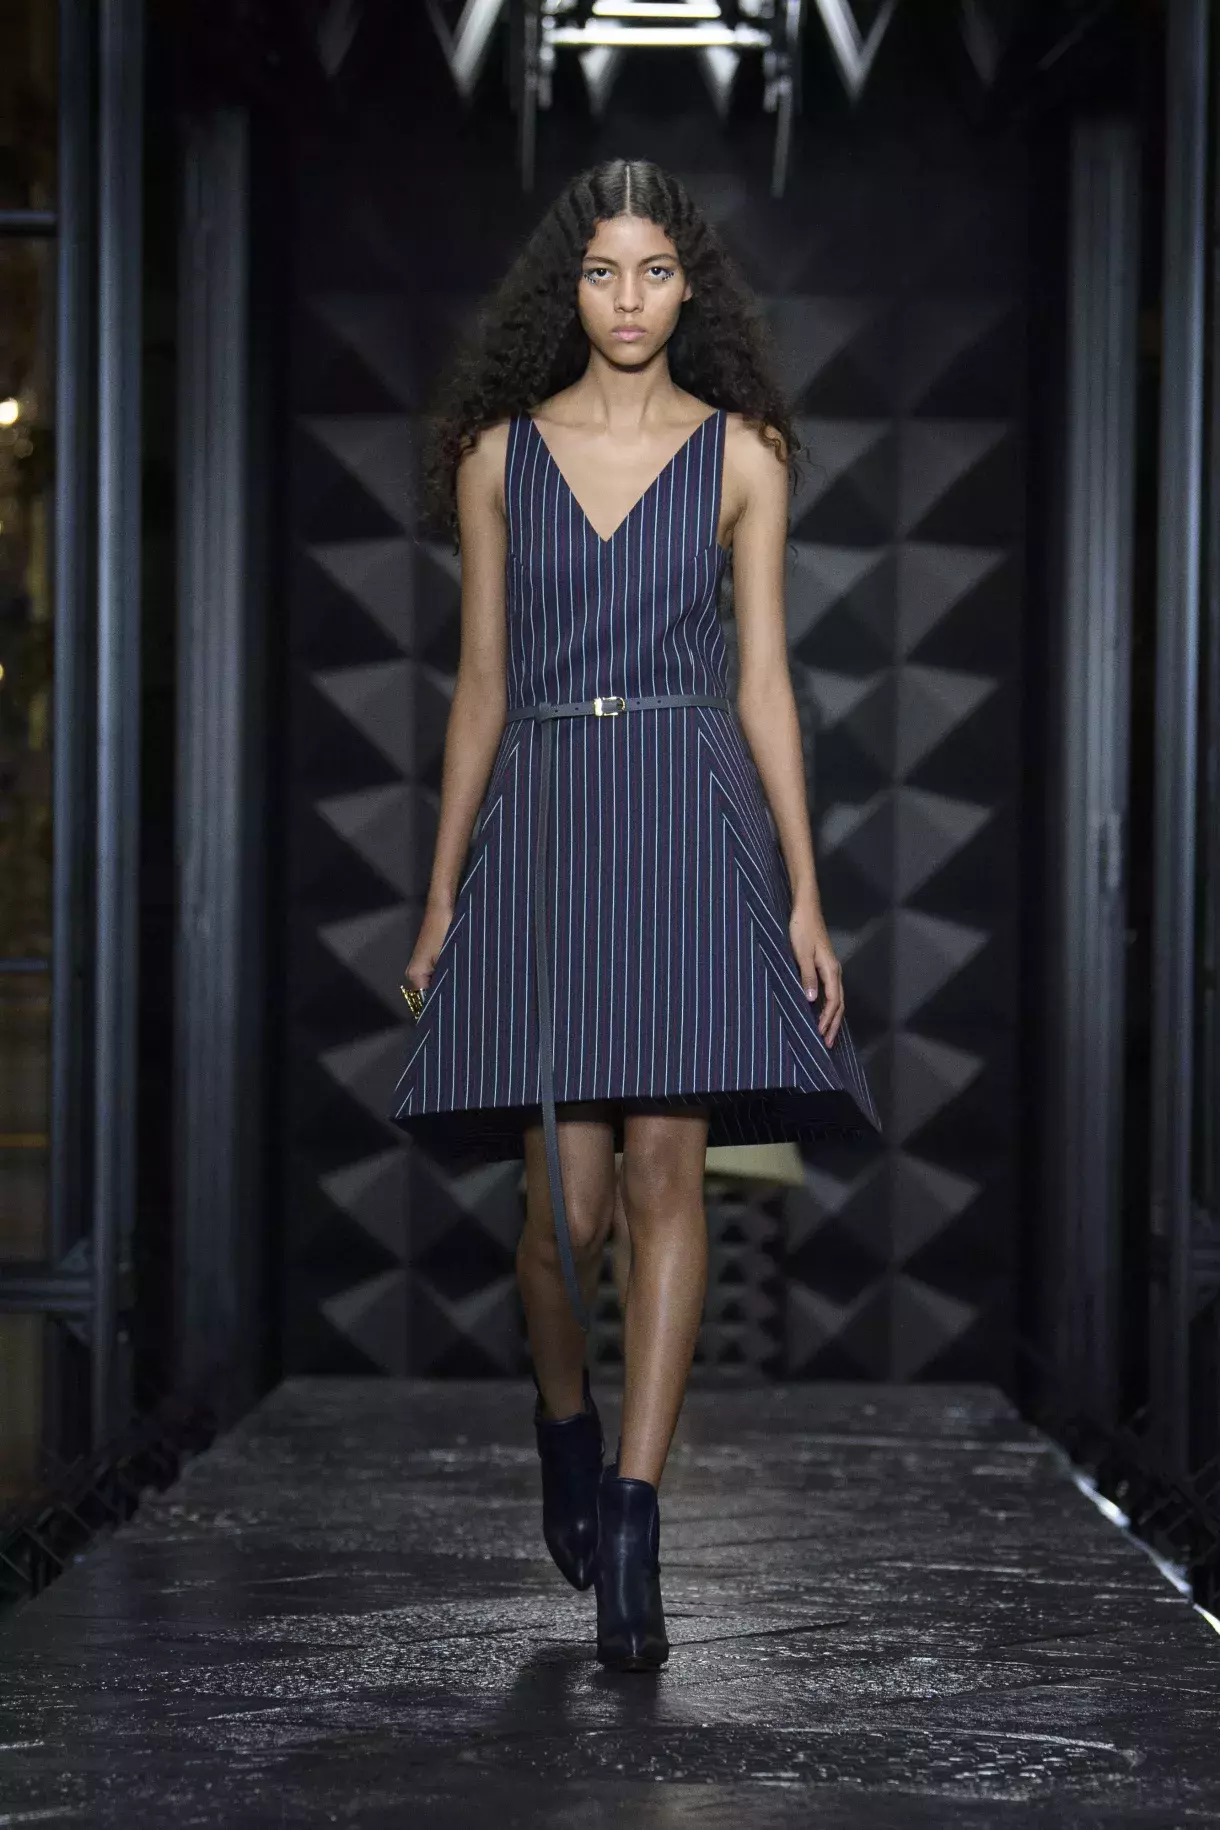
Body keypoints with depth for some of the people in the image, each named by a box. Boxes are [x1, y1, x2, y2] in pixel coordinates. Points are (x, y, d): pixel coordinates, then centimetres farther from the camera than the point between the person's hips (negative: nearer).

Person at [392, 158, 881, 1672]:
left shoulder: (742, 453, 6)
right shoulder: (501, 454, 8)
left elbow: (765, 679, 4)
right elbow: (481, 684, 10)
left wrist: (805, 899, -1)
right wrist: (442, 894, 8)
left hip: (694, 821, -1)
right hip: (541, 821, 1)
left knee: (666, 1170, -8)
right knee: (571, 1200, -3)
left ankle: (631, 1526, -4)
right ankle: (564, 1426, 28)